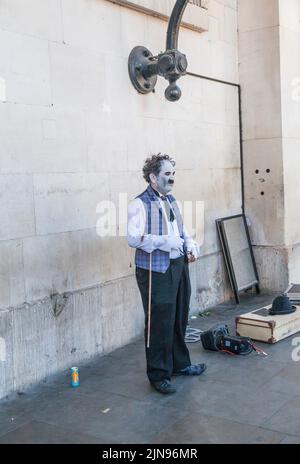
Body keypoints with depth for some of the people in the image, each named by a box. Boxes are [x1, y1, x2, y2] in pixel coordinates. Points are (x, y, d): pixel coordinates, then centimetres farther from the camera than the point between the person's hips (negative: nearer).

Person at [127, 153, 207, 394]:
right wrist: (164, 242, -26)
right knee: (160, 323, -2)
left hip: (179, 266, 8)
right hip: (155, 271, -7)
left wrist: (191, 246, 5)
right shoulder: (139, 204, -10)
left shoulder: (173, 201, 14)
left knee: (180, 319, 17)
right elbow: (133, 238, -21)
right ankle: (159, 375, 12)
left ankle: (180, 363, 35)